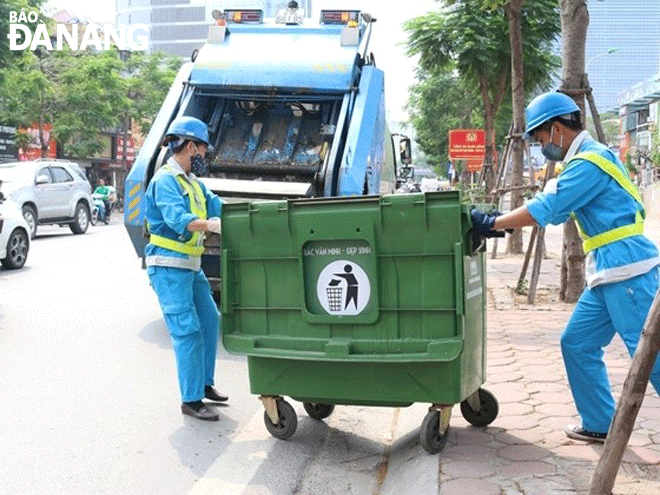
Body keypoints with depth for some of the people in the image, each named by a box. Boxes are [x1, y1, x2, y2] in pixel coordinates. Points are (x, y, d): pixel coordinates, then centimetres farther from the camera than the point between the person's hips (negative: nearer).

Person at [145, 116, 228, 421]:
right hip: (168, 266, -10)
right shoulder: (166, 180, -15)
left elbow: (217, 205, 11)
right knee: (187, 330, -10)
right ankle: (191, 399, -3)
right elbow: (178, 219, -30)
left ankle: (204, 384, 30)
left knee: (210, 320, 16)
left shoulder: (192, 181, 17)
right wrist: (213, 225, -43)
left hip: (190, 265, 10)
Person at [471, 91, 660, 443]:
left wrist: (492, 224, -11)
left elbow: (547, 208, -19)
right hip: (607, 273, 10)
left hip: (628, 271, -10)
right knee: (577, 344, 12)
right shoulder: (584, 159, 18)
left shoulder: (590, 160, -14)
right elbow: (557, 210, 19)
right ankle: (600, 424, 21)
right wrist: (502, 222, 10)